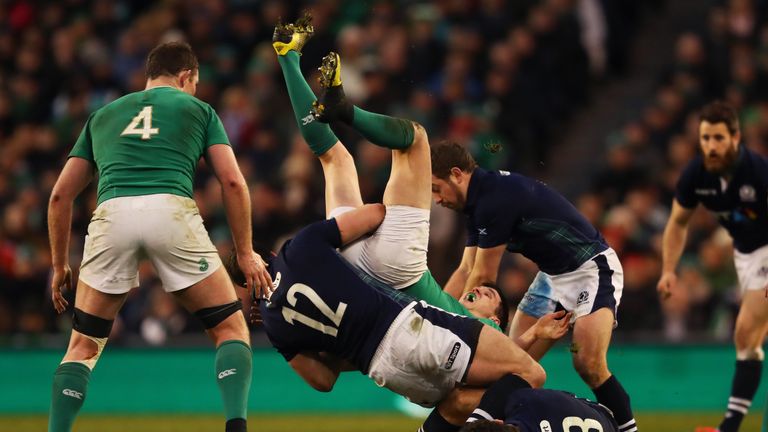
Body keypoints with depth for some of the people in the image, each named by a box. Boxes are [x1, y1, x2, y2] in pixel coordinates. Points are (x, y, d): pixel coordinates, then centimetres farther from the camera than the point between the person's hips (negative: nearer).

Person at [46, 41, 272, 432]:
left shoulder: (103, 115, 31)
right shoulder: (197, 108, 24)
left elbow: (60, 195, 28)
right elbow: (233, 183, 12)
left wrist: (59, 265, 35)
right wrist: (245, 253, 17)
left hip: (112, 213, 2)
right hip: (172, 210, -2)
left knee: (84, 344, 17)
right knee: (232, 329, 11)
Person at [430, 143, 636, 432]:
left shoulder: (496, 198, -25)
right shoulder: (479, 201, 5)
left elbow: (483, 277, -16)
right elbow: (466, 271, 11)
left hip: (590, 268, -10)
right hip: (553, 275, 10)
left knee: (588, 365, -24)